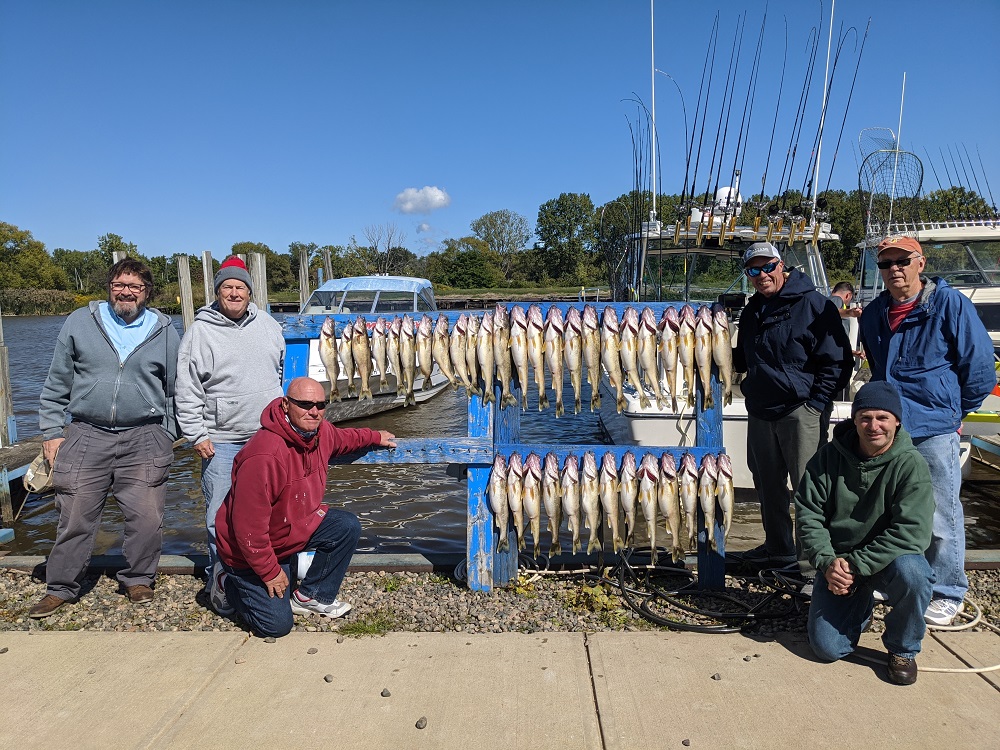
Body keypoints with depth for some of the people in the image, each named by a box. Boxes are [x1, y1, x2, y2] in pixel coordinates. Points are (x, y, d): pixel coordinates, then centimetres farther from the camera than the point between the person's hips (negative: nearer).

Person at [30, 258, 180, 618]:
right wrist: (52, 432, 4)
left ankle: (138, 579, 21)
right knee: (75, 517, 5)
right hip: (86, 436, 1)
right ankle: (61, 588, 23)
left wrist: (167, 437, 9)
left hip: (143, 439, 0)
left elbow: (174, 391, 12)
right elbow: (56, 384, 9)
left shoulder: (164, 331, 6)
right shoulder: (79, 322, 6)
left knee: (146, 518, 0)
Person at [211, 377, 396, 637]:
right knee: (276, 625, -8)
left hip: (298, 525, 8)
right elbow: (248, 526, -31)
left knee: (348, 527, -10)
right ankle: (228, 581, 19)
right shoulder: (263, 456, -36)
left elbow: (343, 438, 19)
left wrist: (376, 437, 27)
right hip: (249, 549, -7)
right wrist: (270, 572, -22)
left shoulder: (321, 432, -10)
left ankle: (311, 597, 7)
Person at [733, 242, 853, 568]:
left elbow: (837, 361, -10)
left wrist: (815, 404, -15)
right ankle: (778, 548, 31)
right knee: (768, 485, 15)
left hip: (800, 413, -7)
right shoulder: (752, 311, 14)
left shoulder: (813, 305, -7)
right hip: (760, 412, 7)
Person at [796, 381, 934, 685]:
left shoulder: (911, 464, -14)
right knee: (828, 648, -10)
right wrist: (828, 562, -18)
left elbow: (911, 531, -21)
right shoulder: (829, 457, -7)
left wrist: (857, 564, -26)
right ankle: (861, 605, 25)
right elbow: (808, 514, -5)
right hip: (838, 563, 1)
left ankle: (903, 649, -6)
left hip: (890, 559, -1)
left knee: (911, 571, -36)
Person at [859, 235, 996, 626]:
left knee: (940, 516, 3)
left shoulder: (949, 303, -7)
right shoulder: (874, 314, 8)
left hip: (934, 431, -5)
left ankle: (946, 593, 20)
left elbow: (979, 364, -3)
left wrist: (957, 410, 4)